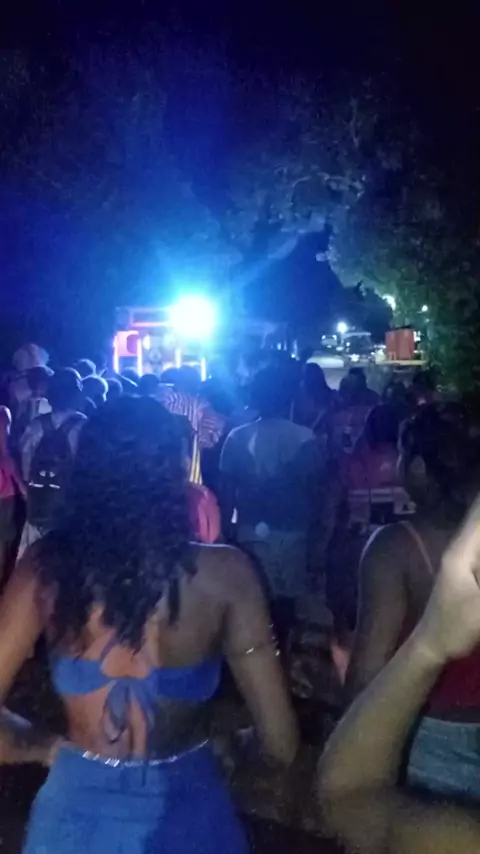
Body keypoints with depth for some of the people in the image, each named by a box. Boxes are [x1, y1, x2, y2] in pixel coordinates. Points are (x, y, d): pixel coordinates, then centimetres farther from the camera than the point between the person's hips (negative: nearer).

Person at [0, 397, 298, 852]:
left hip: (78, 812, 1)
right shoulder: (223, 574, -18)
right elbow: (280, 741, -15)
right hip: (184, 815, -1)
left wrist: (43, 747, 8)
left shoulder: (47, 567, -14)